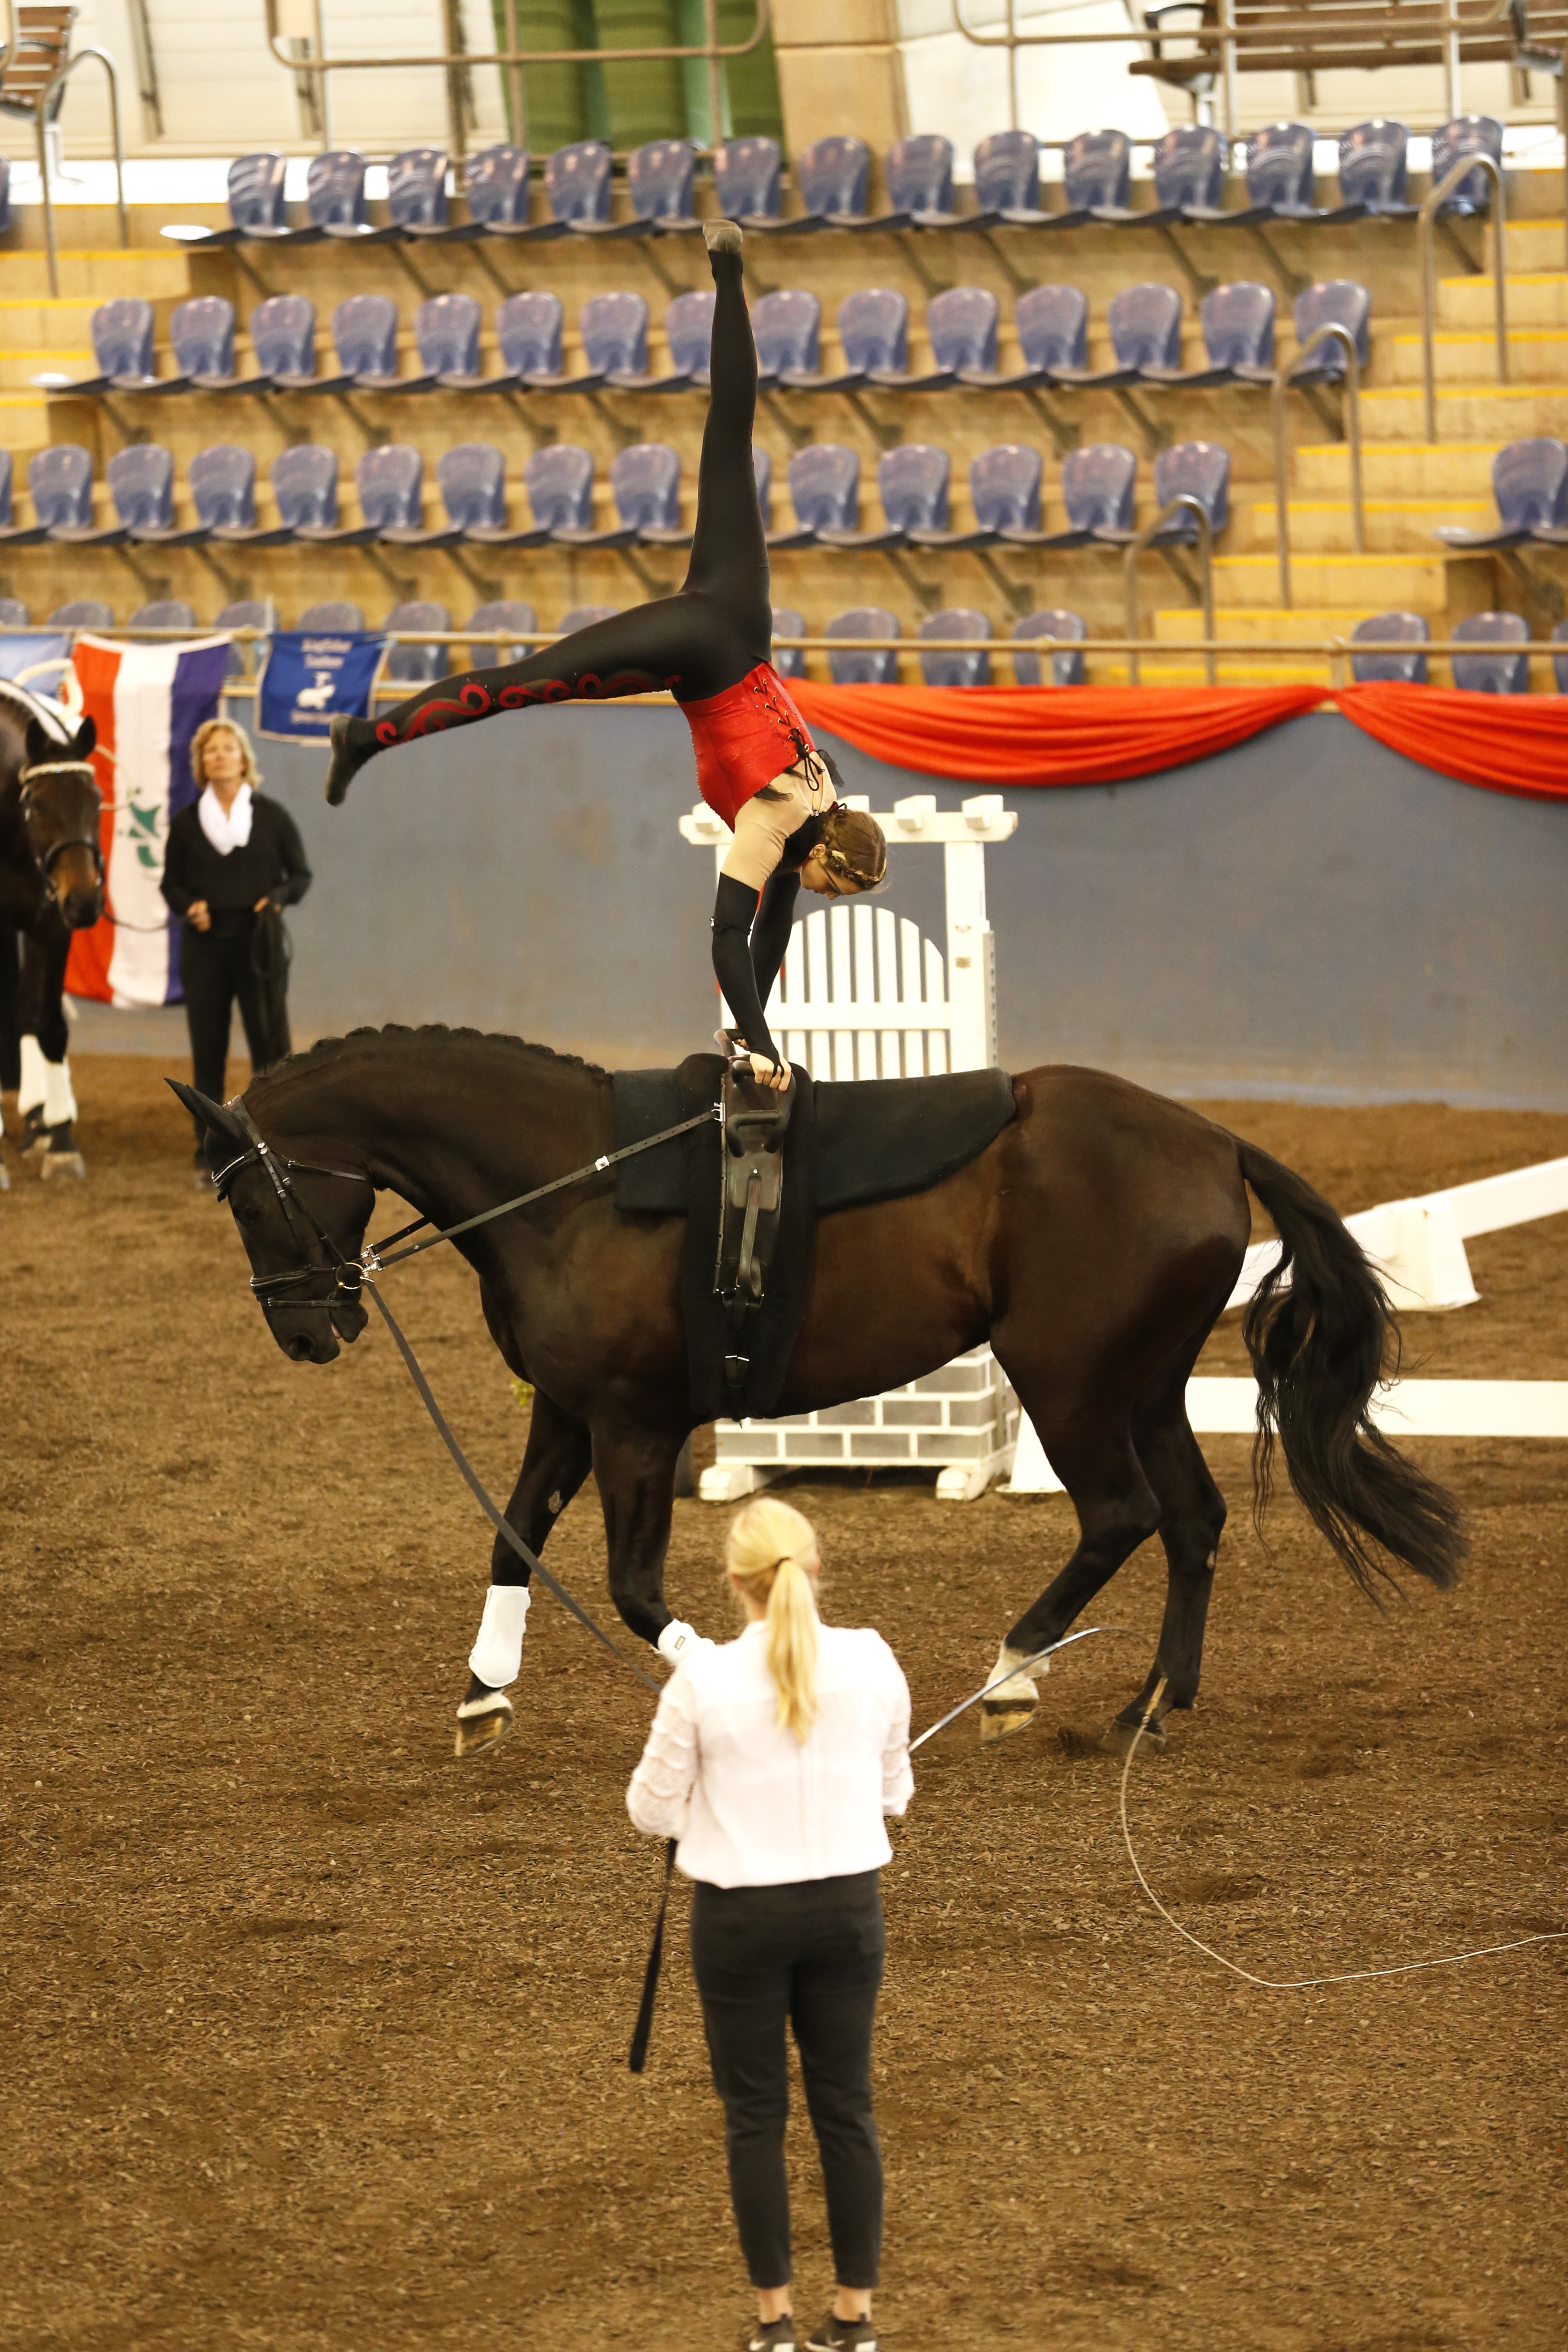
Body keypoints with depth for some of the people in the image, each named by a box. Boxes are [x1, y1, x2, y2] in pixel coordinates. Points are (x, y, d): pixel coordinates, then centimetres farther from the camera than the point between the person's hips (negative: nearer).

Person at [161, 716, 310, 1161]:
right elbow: (171, 882, 11)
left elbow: (301, 874, 6)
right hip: (205, 944, 1)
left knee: (271, 1046, -4)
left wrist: (278, 897, -14)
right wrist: (188, 906, -10)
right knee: (207, 1052, 4)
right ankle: (208, 1145, 11)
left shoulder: (272, 816, 1)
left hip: (257, 941, -1)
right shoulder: (186, 822, 4)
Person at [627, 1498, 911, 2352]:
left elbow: (652, 1810, -4)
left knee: (756, 2115, 9)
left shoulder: (704, 1681, -16)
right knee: (846, 2107, 11)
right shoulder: (871, 1664, -7)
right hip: (845, 1906, 2)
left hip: (742, 1918, -2)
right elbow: (893, 1791, 7)